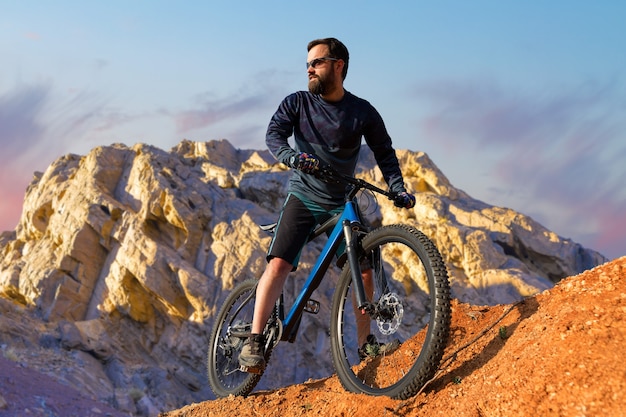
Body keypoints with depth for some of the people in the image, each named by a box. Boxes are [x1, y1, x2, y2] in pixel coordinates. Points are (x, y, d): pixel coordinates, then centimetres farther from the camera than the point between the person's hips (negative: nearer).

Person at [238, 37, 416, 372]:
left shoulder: (363, 112, 0)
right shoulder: (298, 103, -1)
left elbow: (384, 153, 4)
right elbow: (274, 134, -12)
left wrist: (399, 190, -10)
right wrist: (292, 156, -33)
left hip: (341, 202, 2)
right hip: (303, 196, -1)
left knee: (364, 270, -6)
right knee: (279, 263, -18)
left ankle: (365, 344, 9)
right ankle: (254, 341, -16)